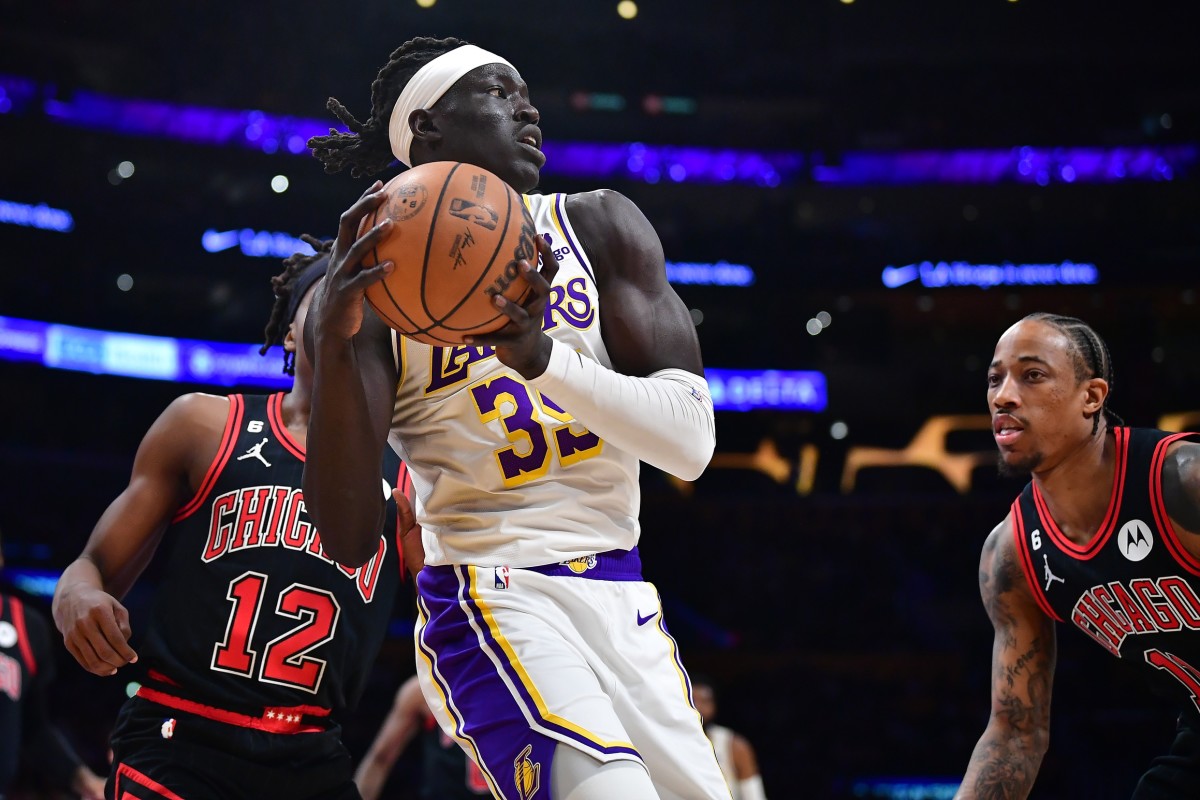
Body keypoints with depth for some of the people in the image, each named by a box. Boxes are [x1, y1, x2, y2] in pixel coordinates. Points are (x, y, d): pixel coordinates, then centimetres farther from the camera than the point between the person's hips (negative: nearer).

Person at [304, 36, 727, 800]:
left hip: (622, 597, 5)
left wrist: (542, 355, -24)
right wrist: (333, 344, -25)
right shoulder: (376, 287, -3)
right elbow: (348, 540, -11)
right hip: (489, 599, -5)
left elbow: (692, 441, -7)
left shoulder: (599, 227, 4)